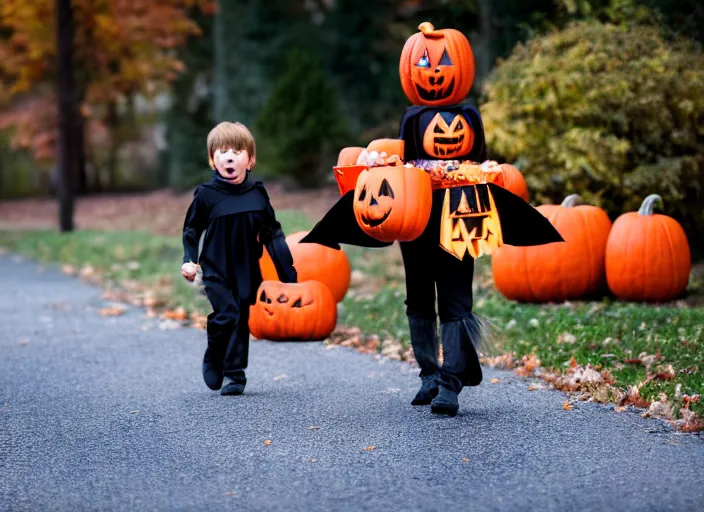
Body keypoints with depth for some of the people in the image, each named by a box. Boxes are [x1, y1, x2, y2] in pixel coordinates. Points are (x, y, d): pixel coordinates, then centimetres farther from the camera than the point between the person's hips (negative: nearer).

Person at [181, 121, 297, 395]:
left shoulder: (257, 194, 0)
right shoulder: (206, 195, -6)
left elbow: (272, 234, 7)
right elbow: (191, 231, 5)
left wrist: (288, 273, 4)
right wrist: (189, 261, -9)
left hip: (247, 272, 3)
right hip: (216, 271, -2)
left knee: (240, 321, 4)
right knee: (225, 316, -15)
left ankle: (235, 374, 14)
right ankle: (213, 361, 9)